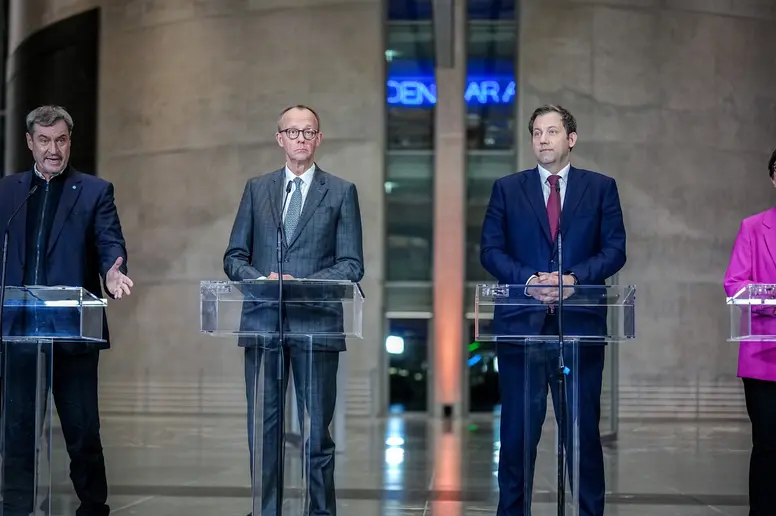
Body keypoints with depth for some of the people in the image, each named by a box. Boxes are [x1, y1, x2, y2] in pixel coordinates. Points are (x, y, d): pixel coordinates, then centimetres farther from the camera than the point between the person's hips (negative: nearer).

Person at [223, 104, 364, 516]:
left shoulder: (341, 192, 6)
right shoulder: (257, 189, 13)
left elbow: (351, 265, 1)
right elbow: (234, 256, 11)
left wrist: (304, 283, -14)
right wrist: (260, 279, -9)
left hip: (315, 323, -2)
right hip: (262, 322, 2)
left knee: (317, 428, 2)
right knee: (263, 427, 4)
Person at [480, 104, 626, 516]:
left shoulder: (601, 187, 8)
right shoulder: (507, 188, 10)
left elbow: (614, 250, 2)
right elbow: (490, 250, 4)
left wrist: (573, 279, -14)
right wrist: (529, 280, -12)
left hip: (580, 324, 0)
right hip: (521, 323, 1)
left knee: (583, 429, 3)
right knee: (517, 430, 4)